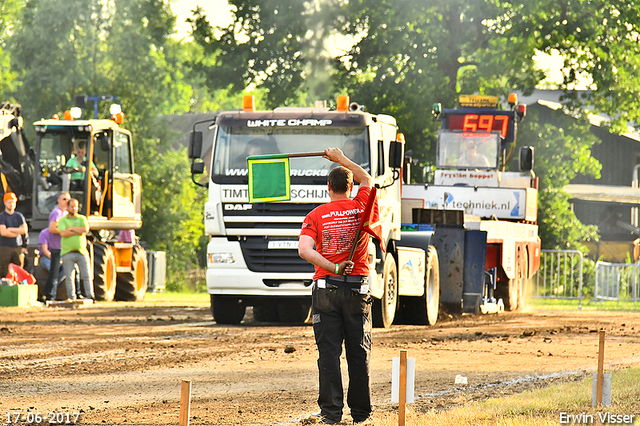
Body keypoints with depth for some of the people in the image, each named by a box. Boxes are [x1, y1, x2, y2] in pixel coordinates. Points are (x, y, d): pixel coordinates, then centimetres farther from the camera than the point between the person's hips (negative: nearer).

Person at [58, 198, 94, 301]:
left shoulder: (82, 219, 15)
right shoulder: (62, 220, 8)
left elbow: (86, 229, -4)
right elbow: (63, 233, -9)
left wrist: (71, 228, -4)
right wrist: (78, 231, -6)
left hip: (81, 251, 1)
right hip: (68, 252, -1)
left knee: (86, 275, -4)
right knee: (69, 277, -1)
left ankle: (90, 295, -5)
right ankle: (71, 298, 2)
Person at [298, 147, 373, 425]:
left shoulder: (316, 216, -1)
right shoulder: (361, 207, 3)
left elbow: (304, 250, -17)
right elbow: (367, 180, 25)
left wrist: (333, 268, -16)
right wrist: (341, 159, 32)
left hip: (326, 288, -1)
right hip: (357, 288, 1)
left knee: (329, 352, 0)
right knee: (359, 353, 8)